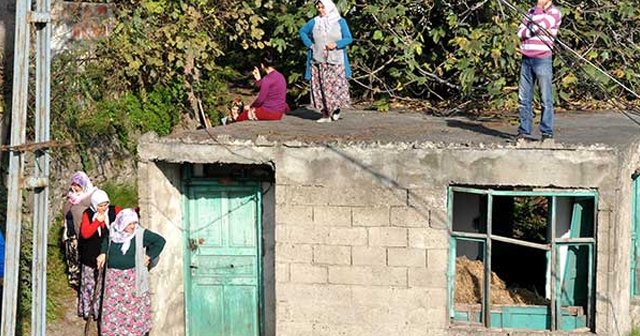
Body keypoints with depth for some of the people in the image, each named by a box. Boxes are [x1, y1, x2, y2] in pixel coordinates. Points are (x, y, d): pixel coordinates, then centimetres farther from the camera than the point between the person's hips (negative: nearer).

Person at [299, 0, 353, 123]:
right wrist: (309, 44, 6)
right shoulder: (314, 22, 7)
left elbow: (348, 38, -1)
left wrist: (336, 44, -17)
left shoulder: (340, 22, 1)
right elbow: (302, 31, 20)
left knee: (337, 85, -11)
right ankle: (325, 114, 4)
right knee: (321, 87, -1)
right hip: (319, 61, 2)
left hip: (335, 61, -2)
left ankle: (336, 108, 9)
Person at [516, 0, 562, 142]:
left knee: (546, 99, -3)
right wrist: (535, 30, -12)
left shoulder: (555, 13, -1)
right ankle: (524, 131, 11)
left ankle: (547, 133, 0)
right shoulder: (531, 11, 16)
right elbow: (521, 32, 5)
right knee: (524, 98, 5)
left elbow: (537, 27, -15)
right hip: (526, 59, 5)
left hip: (542, 59, -5)